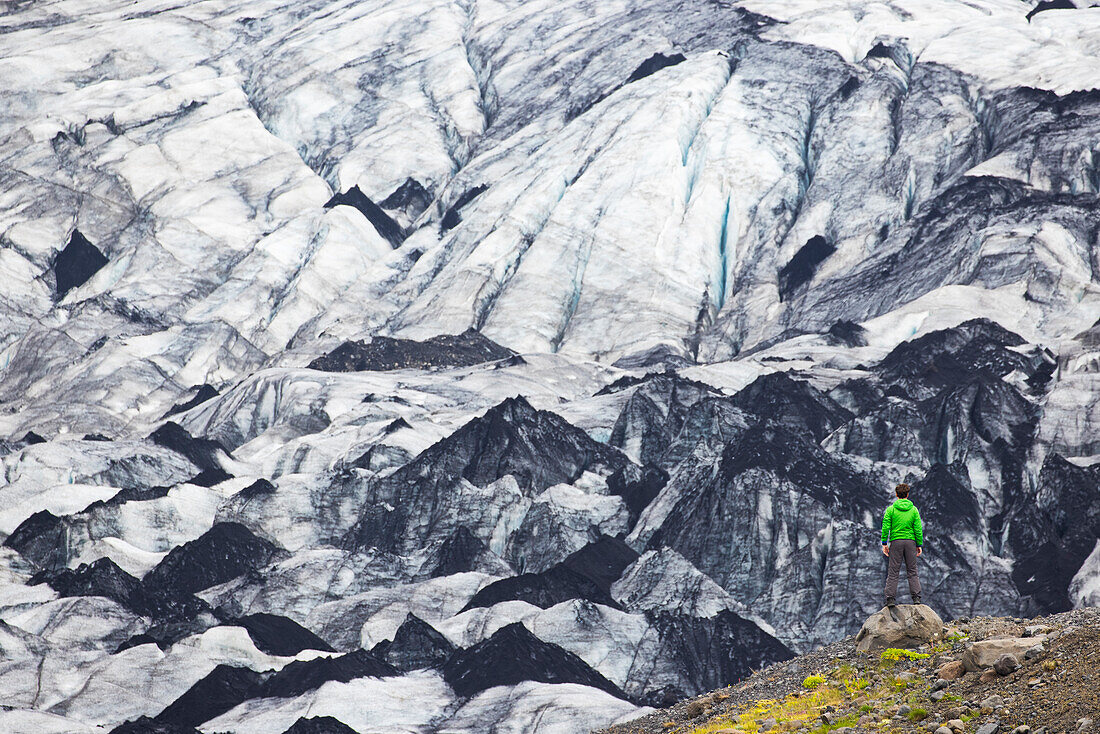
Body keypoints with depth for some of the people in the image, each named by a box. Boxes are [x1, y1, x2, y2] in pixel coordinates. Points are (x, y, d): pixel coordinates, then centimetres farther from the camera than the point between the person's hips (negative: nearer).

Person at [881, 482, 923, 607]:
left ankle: (890, 598, -4)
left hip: (896, 541, -1)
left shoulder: (891, 509, -2)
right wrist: (919, 545, 7)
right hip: (910, 541, 1)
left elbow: (885, 527, -5)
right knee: (912, 571, 7)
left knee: (893, 572, 1)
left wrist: (884, 543, 0)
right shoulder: (913, 510, 2)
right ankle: (916, 597, 0)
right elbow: (918, 529, 1)